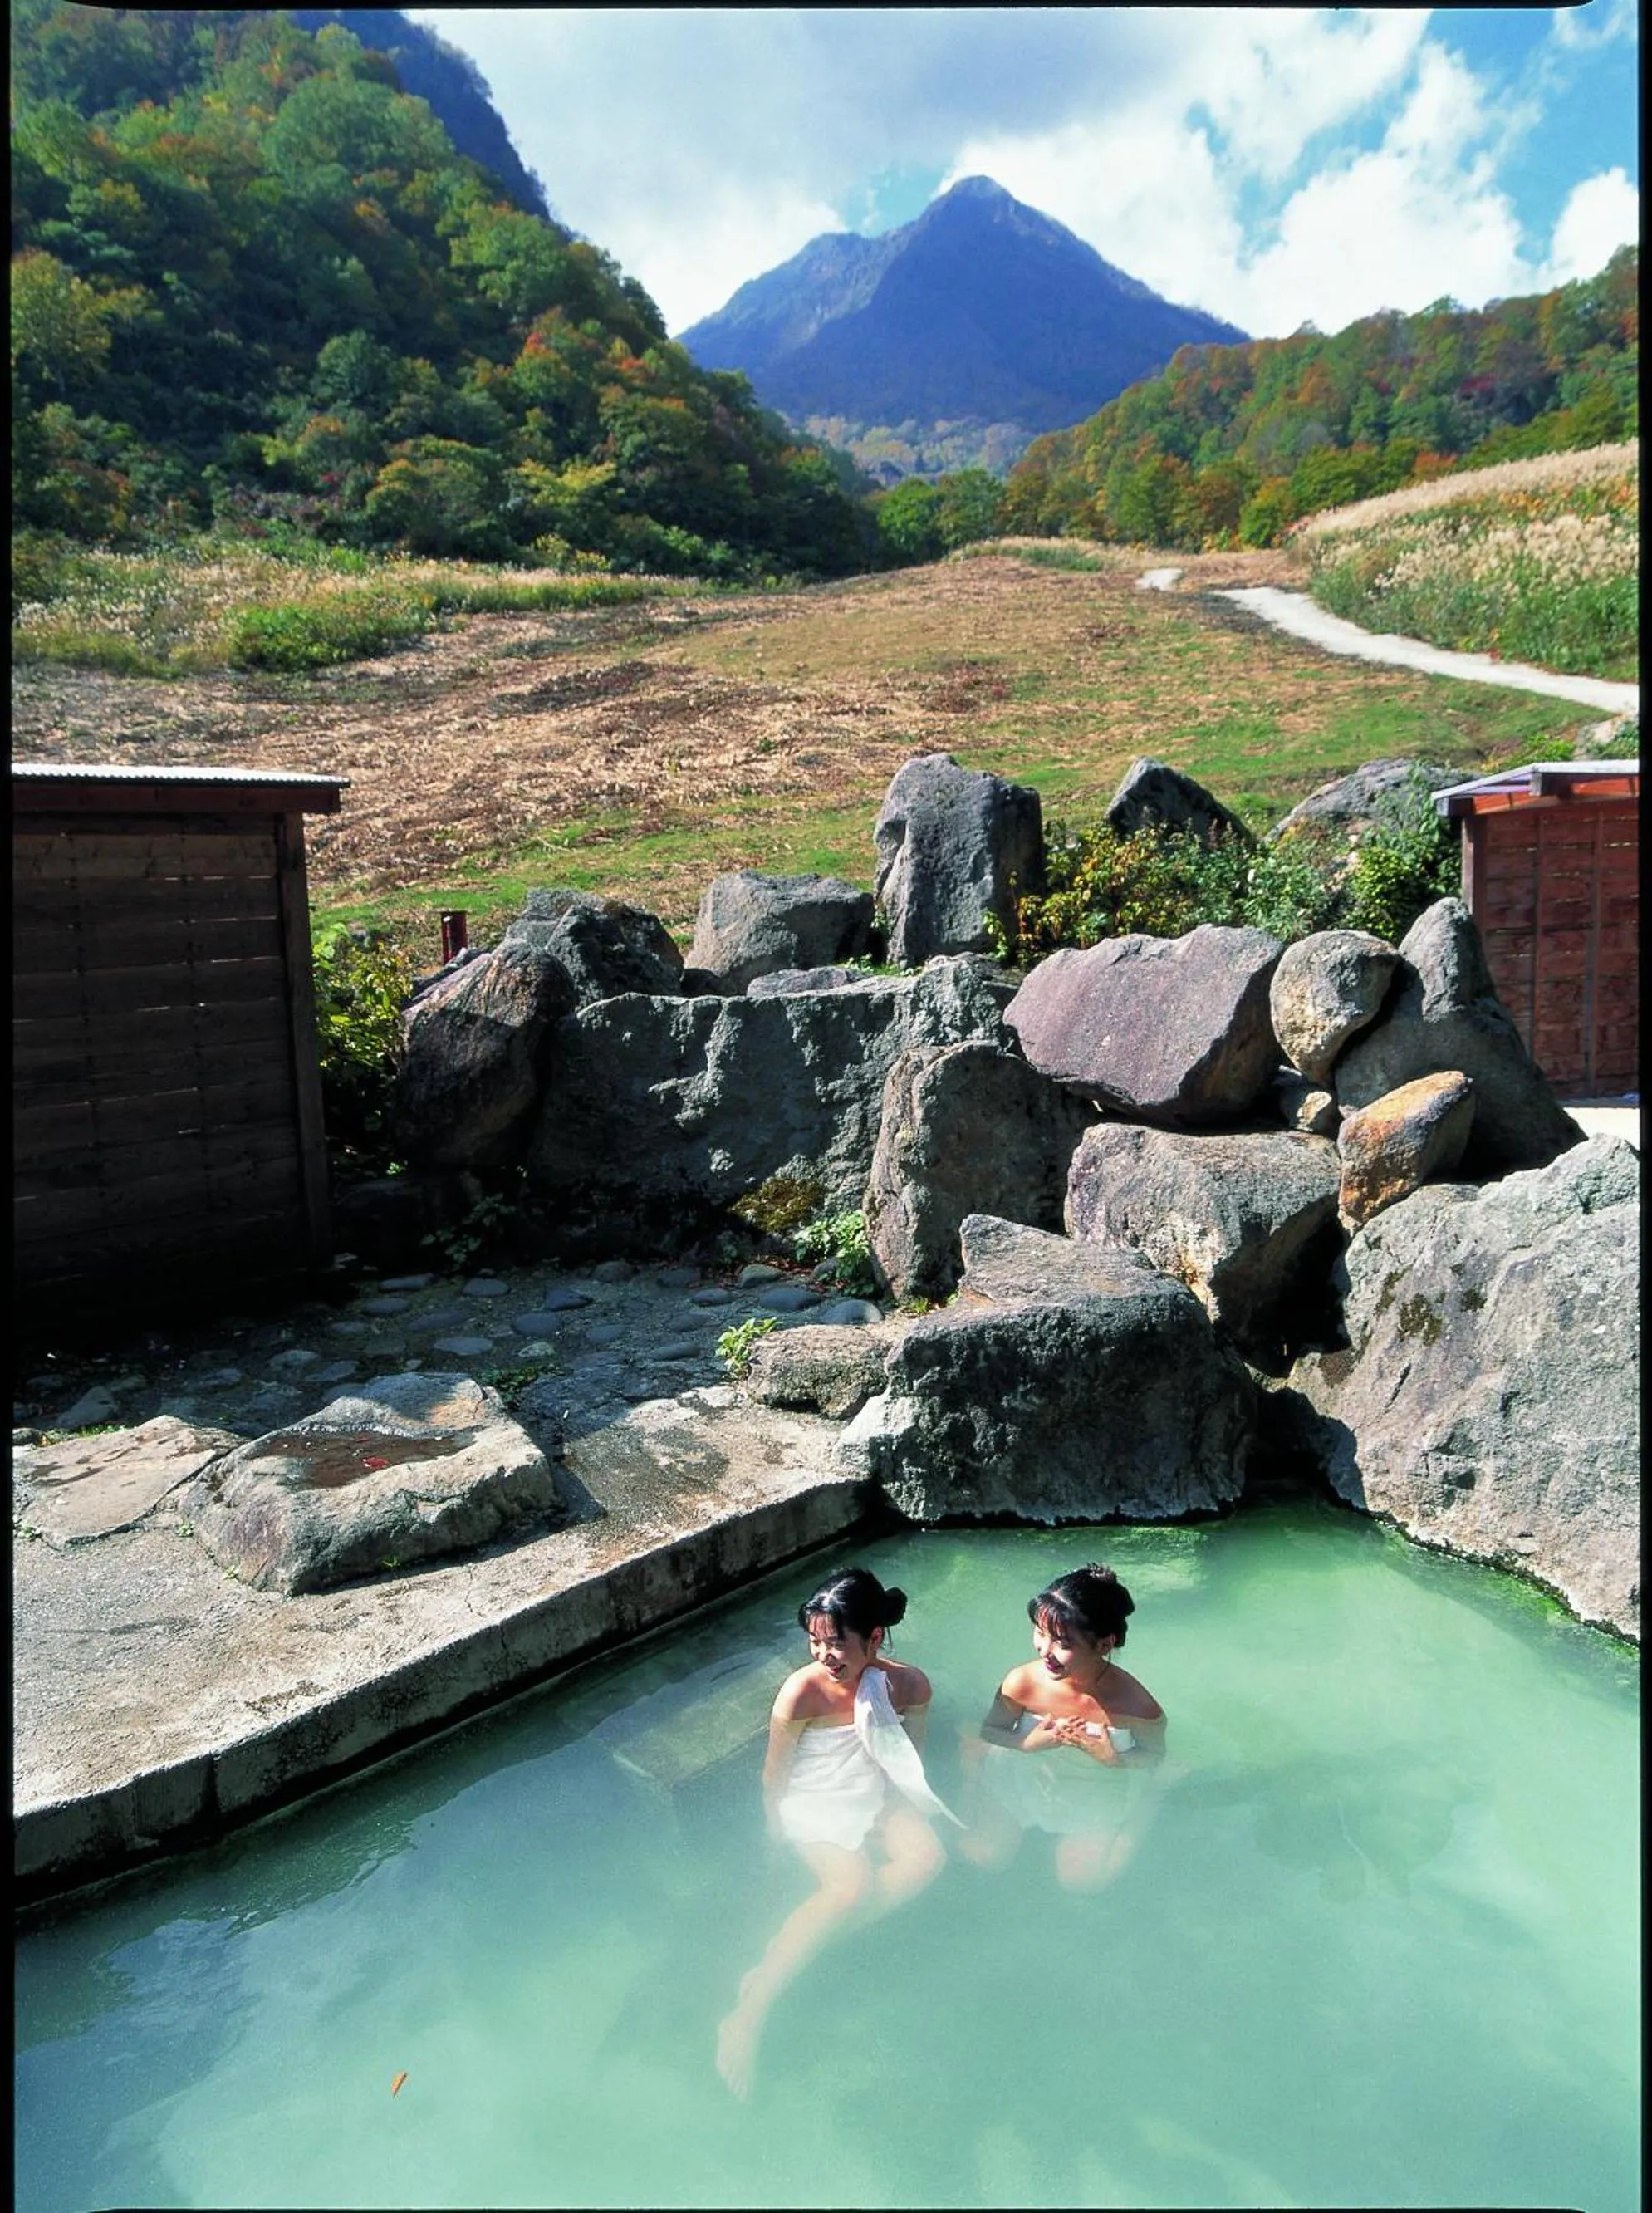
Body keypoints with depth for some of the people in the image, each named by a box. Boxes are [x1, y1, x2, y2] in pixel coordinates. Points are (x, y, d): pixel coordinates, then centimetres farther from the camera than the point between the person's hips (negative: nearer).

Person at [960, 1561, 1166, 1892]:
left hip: (1099, 1794, 0)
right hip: (1026, 1778, 1)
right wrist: (1027, 1744, -32)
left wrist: (1114, 1758, -33)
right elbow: (990, 1731, -12)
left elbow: (1154, 1754, -12)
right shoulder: (1022, 1682, -31)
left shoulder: (1136, 1705, -34)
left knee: (1081, 1881, 3)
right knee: (982, 1855, 0)